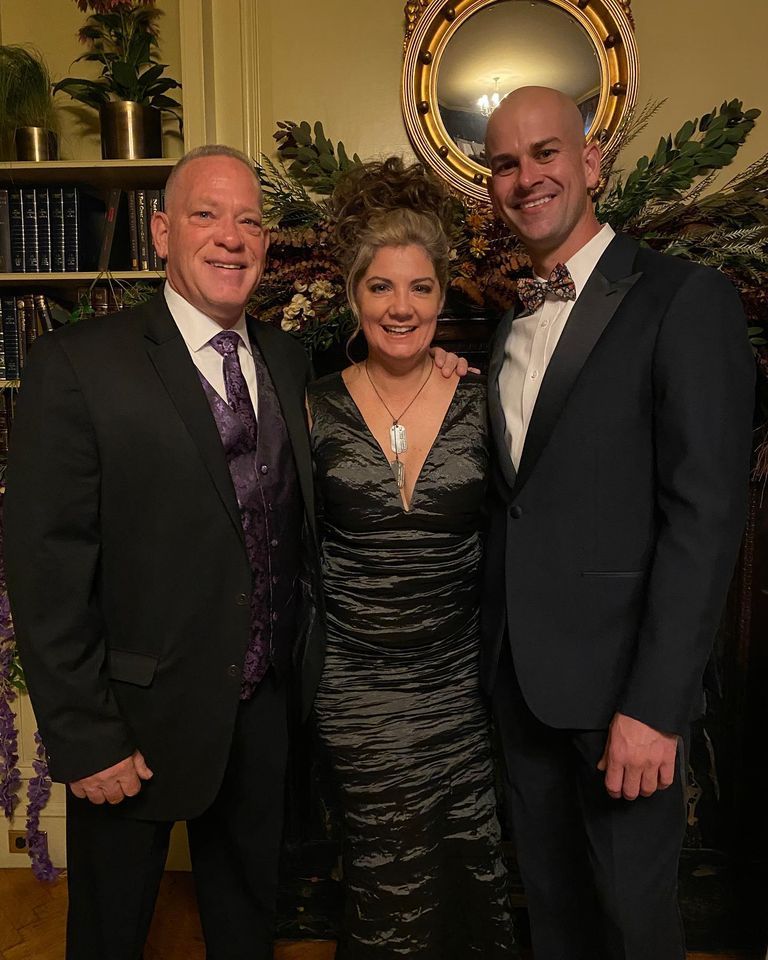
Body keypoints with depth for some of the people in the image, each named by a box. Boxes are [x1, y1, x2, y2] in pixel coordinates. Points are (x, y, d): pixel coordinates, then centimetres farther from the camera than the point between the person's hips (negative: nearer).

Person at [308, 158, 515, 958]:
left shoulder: (480, 403, -4)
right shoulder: (318, 408, -4)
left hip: (454, 679, 1)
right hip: (354, 688, 0)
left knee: (462, 878, 13)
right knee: (389, 891, 13)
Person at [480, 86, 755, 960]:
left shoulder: (685, 300, -9)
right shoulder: (507, 326, 11)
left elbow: (705, 514, -16)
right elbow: (514, 501, 11)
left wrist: (654, 705, -18)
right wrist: (491, 651, 3)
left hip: (621, 675, -5)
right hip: (520, 671, 6)